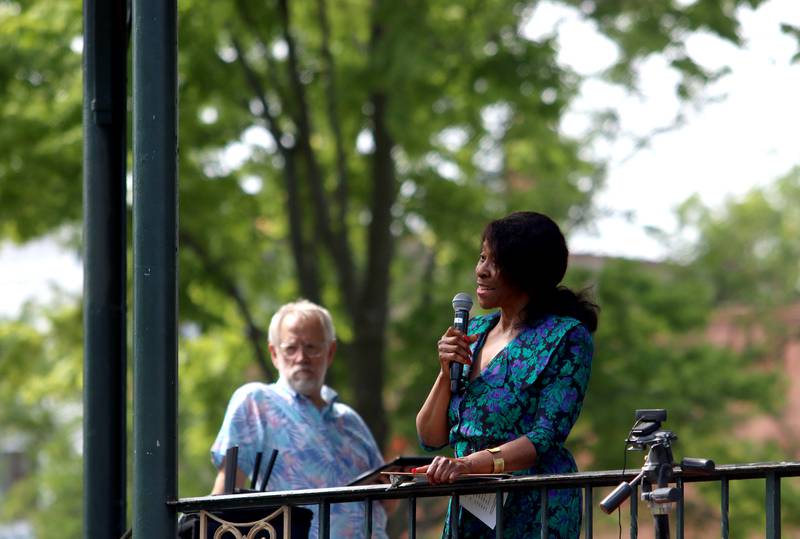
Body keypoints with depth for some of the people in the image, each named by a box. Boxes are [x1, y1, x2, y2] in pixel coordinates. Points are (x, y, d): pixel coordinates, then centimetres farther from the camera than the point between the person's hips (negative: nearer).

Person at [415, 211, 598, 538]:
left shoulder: (566, 337, -5)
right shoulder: (475, 331, 13)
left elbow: (545, 438, -15)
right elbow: (431, 439, 12)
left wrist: (469, 463, -27)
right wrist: (447, 373, -3)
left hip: (533, 512, -5)